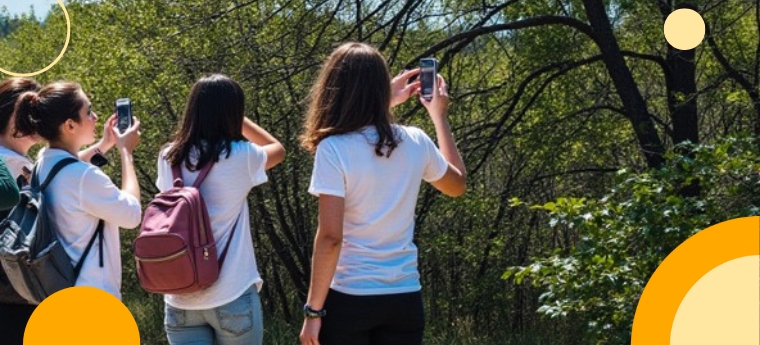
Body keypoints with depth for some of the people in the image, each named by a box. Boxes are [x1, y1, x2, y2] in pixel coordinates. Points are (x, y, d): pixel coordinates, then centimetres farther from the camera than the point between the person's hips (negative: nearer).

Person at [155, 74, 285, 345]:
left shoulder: (169, 159, 1)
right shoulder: (242, 156, -8)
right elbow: (278, 149, 14)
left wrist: (206, 109, 20)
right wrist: (231, 114, 17)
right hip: (232, 296, -3)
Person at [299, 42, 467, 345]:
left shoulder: (333, 149, -13)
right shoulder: (415, 143, 1)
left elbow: (330, 237, -14)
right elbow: (456, 184, 22)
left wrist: (313, 310, -7)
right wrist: (439, 116, 28)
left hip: (348, 299, -4)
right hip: (405, 299, 4)